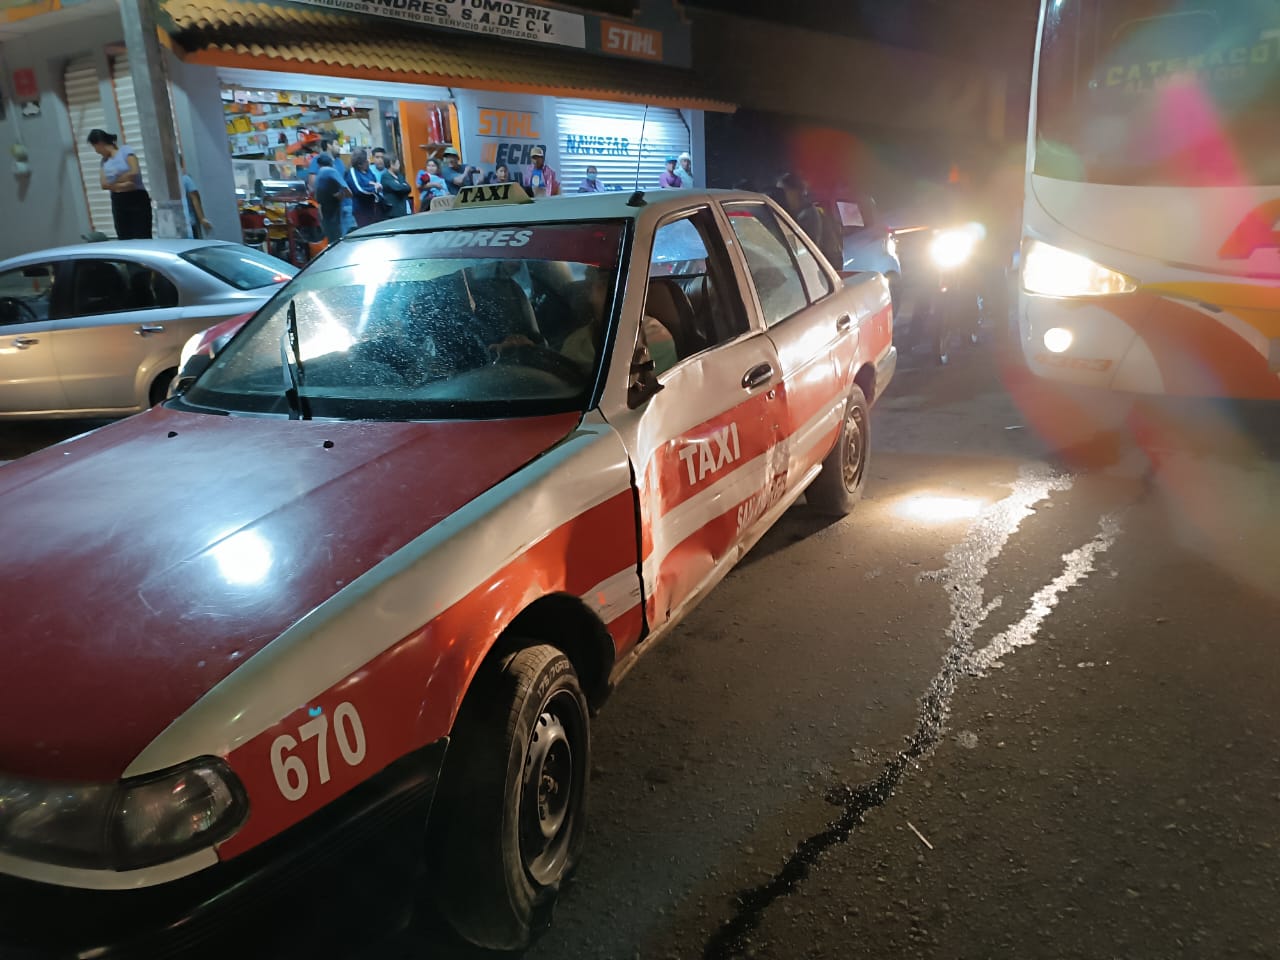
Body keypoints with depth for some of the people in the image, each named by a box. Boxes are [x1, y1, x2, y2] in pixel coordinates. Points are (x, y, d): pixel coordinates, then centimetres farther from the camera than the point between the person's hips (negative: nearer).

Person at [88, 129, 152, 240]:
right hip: (118, 202, 6)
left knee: (142, 239, -11)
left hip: (137, 199, -6)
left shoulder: (125, 150, -2)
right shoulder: (105, 160, 13)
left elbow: (134, 172, -16)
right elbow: (104, 184, 2)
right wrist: (120, 185, -16)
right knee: (125, 240, 1)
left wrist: (114, 183, -3)